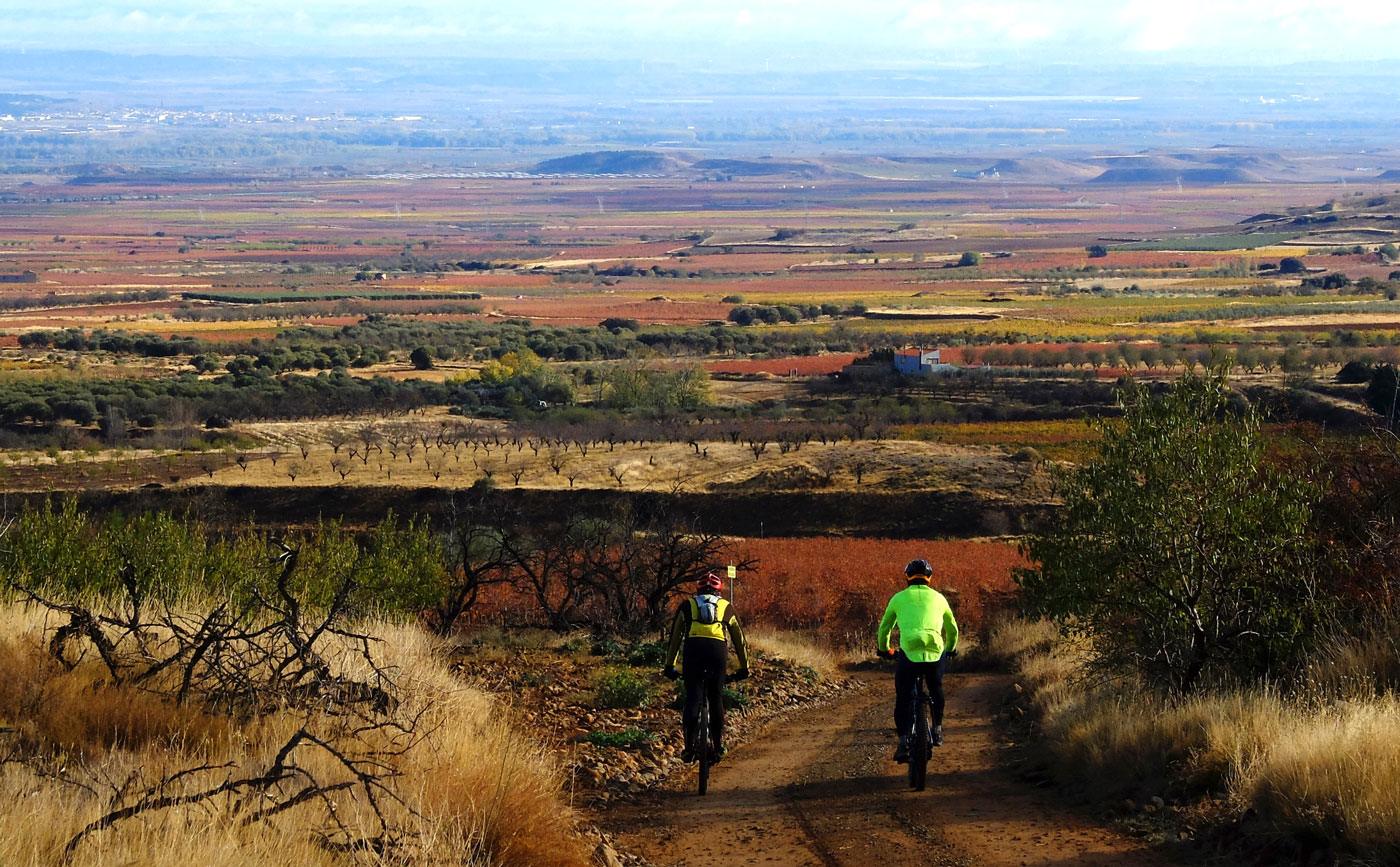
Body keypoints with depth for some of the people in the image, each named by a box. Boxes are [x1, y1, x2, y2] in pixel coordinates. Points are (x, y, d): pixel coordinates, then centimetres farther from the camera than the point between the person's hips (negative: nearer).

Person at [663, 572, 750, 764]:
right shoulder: (726, 607, 25)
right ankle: (718, 746, 10)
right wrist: (744, 668, 39)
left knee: (692, 698, 3)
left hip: (693, 649, 0)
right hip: (718, 649, 0)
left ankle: (689, 747, -5)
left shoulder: (687, 605, 25)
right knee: (716, 698, 12)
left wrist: (670, 666, 29)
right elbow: (739, 639, 31)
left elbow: (674, 637, 24)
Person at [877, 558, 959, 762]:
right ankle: (937, 729, 29)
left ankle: (903, 742, -2)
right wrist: (950, 649, 49)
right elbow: (952, 629, 30)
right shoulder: (938, 598, 18)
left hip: (908, 652, -2)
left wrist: (884, 649, 43)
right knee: (936, 689, 30)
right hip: (935, 653, 2)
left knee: (903, 698, 9)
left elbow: (884, 628, 25)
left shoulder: (899, 598, 15)